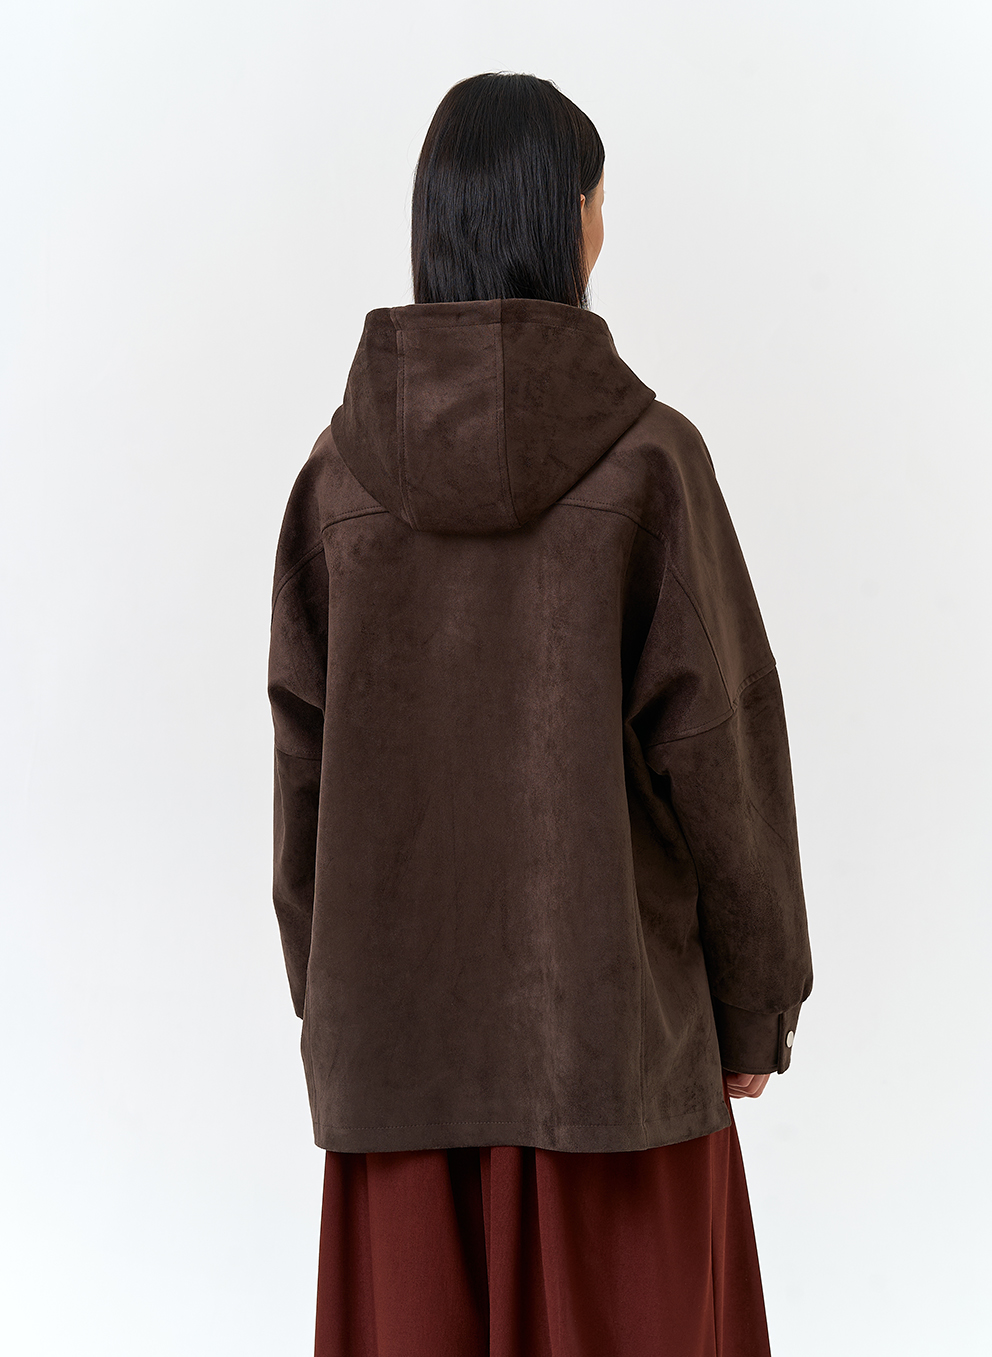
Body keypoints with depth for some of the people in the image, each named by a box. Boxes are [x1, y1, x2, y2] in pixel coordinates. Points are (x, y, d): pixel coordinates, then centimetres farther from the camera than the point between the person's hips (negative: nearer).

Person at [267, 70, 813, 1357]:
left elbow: (303, 752, 0)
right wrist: (758, 1001, 0)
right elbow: (715, 738, -11)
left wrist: (325, 994, 11)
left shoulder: (342, 464, -4)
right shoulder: (647, 455, -12)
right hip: (613, 1008, -3)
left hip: (403, 1013, 3)